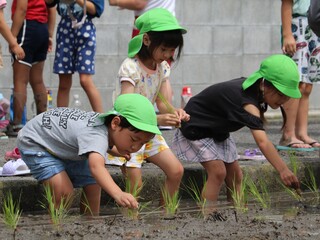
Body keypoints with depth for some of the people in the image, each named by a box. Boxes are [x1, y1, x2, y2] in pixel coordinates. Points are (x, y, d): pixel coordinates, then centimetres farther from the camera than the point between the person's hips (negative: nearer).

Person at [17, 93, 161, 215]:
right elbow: (96, 166, -65)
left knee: (93, 186, 1)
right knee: (64, 193, -24)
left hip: (63, 147, 9)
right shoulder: (97, 136, -44)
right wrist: (118, 195, -79)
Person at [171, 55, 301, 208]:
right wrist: (283, 170, -58)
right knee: (218, 172, -22)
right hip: (196, 126, -10)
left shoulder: (251, 86, -10)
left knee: (235, 176, 3)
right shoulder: (248, 104, -38)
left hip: (218, 131, 10)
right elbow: (262, 141, -50)